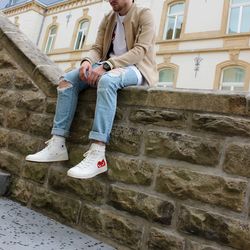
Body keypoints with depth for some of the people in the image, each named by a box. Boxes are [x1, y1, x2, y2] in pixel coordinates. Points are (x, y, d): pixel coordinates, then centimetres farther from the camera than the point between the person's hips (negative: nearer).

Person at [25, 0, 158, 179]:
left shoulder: (144, 14, -3)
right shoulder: (107, 19, 16)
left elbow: (140, 50, -17)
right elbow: (97, 48, 10)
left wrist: (106, 65, -28)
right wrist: (88, 61, -15)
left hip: (136, 68, -6)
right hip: (109, 66, 7)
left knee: (106, 81, -40)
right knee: (67, 80, -14)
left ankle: (97, 155, -45)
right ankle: (58, 145, -20)